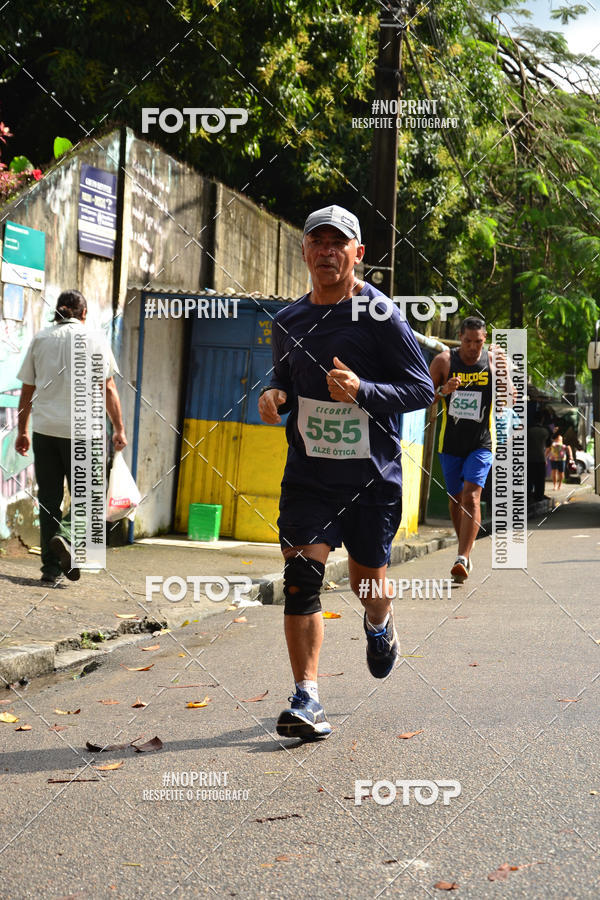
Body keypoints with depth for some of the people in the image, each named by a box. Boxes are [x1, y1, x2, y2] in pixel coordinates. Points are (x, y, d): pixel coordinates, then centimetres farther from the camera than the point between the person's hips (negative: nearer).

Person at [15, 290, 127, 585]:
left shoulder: (40, 338, 9)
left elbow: (27, 389, 10)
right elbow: (108, 388, -4)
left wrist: (22, 431, 16)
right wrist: (119, 428, 0)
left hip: (44, 429, 3)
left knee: (49, 499, 8)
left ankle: (51, 567, 6)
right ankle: (66, 536, -20)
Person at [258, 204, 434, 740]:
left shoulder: (381, 316, -9)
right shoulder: (289, 321, 7)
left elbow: (422, 390, -9)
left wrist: (362, 390, -24)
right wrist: (274, 397, -2)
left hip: (373, 476, -3)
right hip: (307, 471, 3)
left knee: (368, 584, 10)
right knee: (301, 580, -9)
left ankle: (379, 625, 48)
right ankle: (307, 699, -5)